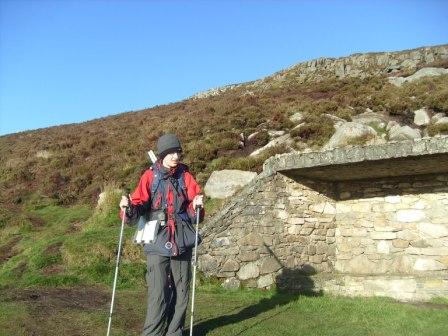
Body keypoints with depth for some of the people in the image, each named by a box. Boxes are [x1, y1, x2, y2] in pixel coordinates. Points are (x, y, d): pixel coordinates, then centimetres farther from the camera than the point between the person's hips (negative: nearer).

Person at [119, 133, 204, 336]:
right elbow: (139, 204, -3)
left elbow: (195, 213, 6)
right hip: (158, 243, -2)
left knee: (181, 292, 8)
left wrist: (196, 207, -15)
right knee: (158, 294, -6)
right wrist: (128, 208, -23)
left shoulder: (186, 177, 8)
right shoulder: (150, 177, 3)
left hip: (182, 243, 3)